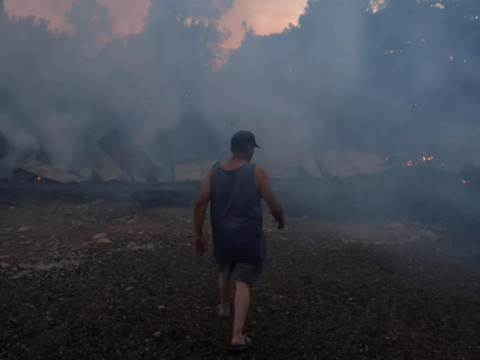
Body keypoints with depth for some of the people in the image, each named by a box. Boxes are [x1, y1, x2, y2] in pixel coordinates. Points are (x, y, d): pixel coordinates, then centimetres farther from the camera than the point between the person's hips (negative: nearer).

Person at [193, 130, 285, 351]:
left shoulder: (214, 172, 0)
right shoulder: (257, 172, -11)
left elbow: (200, 204, -7)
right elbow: (274, 205, -9)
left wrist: (198, 234, -2)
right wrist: (280, 220, 12)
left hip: (222, 236, 4)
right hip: (249, 238, -4)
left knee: (225, 272, 29)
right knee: (243, 283, 1)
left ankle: (223, 308, 50)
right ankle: (237, 336, -2)